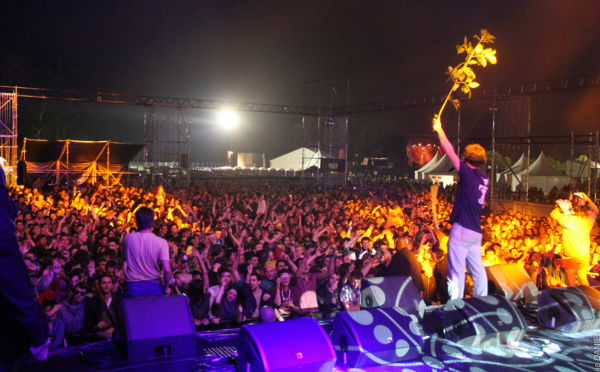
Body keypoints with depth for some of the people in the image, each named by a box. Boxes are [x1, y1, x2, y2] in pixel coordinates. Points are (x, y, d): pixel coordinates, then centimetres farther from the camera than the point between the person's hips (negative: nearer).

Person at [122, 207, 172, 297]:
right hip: (153, 286, -1)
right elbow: (167, 269, -16)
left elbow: (124, 260, 12)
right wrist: (166, 288, -2)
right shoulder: (161, 242, -10)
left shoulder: (127, 238, -3)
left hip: (132, 287, 1)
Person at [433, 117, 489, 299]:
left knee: (457, 272, -4)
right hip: (476, 231, 8)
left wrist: (439, 130, -2)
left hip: (462, 230, -8)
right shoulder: (483, 177, 8)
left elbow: (450, 152, -11)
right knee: (477, 270, 13)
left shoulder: (469, 173, -12)